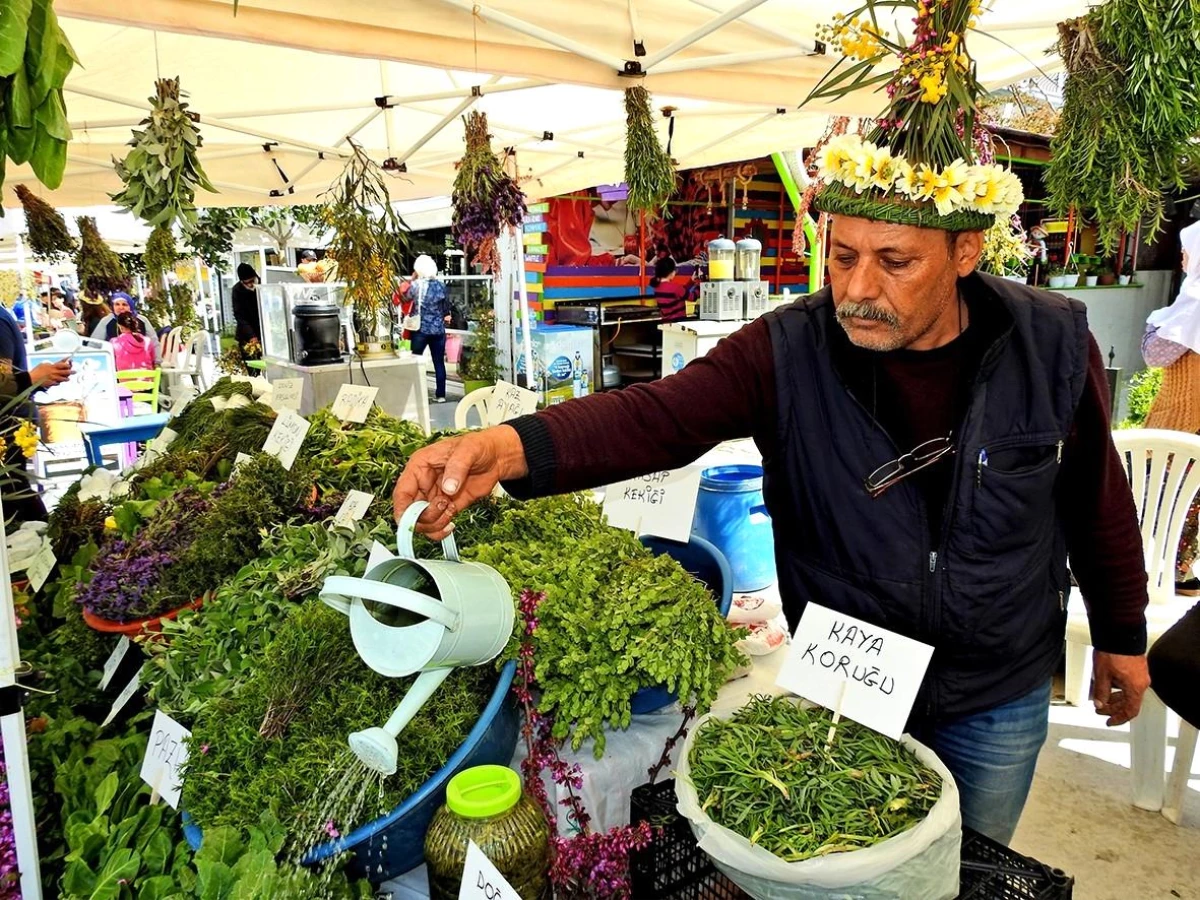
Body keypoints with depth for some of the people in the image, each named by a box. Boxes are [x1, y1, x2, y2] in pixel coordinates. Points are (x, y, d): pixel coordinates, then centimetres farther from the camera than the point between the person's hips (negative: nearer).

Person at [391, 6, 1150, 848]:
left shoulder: (1054, 345, -15)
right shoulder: (788, 352, -20)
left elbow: (1098, 500, -2)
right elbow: (657, 416, -34)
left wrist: (1122, 634, 9)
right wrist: (512, 447, -51)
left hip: (1000, 701, 2)